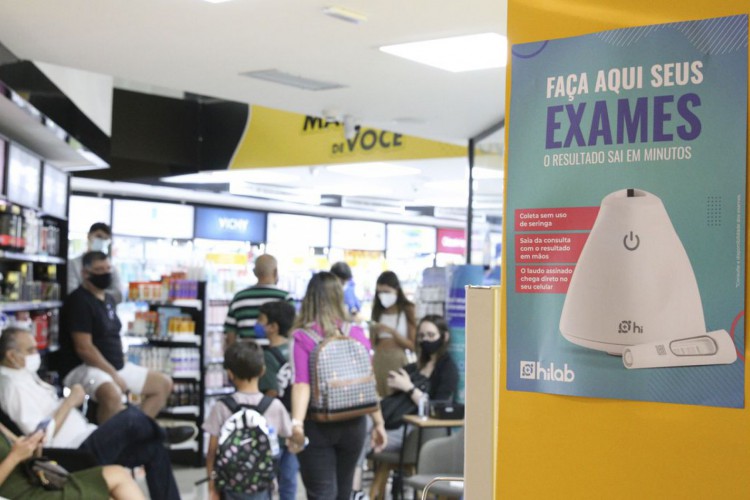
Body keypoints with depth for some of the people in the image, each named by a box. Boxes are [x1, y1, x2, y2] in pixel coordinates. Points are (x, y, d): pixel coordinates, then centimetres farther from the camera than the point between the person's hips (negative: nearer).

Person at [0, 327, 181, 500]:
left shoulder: (24, 375, 15)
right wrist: (70, 401, -17)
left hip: (83, 443, 11)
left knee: (154, 449, 1)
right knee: (132, 418, -16)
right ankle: (164, 435, 16)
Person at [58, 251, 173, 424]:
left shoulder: (108, 299, 14)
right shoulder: (79, 301, -14)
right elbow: (84, 348, -21)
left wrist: (122, 363, 8)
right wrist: (114, 375, -20)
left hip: (116, 366, 10)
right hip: (83, 367, -10)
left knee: (163, 384, 6)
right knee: (112, 395, -40)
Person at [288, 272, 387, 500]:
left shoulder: (303, 337, -9)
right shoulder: (357, 333, -1)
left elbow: (302, 383, -22)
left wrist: (296, 423, -31)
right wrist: (378, 423, 6)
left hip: (317, 425, -4)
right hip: (352, 423, 4)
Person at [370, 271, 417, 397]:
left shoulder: (407, 310, -1)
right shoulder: (377, 311, 9)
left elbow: (412, 345, -6)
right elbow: (372, 344, 11)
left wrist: (392, 331, -16)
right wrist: (373, 332, -8)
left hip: (397, 361, -3)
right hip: (378, 361, 3)